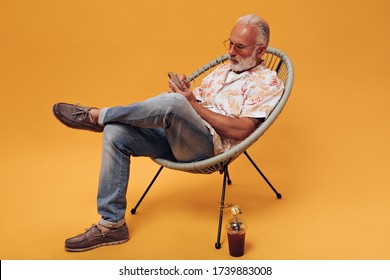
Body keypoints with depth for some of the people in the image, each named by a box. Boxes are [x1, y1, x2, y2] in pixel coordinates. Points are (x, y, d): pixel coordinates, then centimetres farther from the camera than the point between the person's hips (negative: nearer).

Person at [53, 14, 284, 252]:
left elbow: (241, 131, -12)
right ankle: (112, 225, -9)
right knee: (115, 133, -14)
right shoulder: (222, 70, 25)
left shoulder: (268, 82, 1)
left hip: (209, 146, -7)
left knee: (172, 102, -36)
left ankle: (97, 116, -12)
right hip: (175, 137, 8)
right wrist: (185, 92, -2)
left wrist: (194, 105, -12)